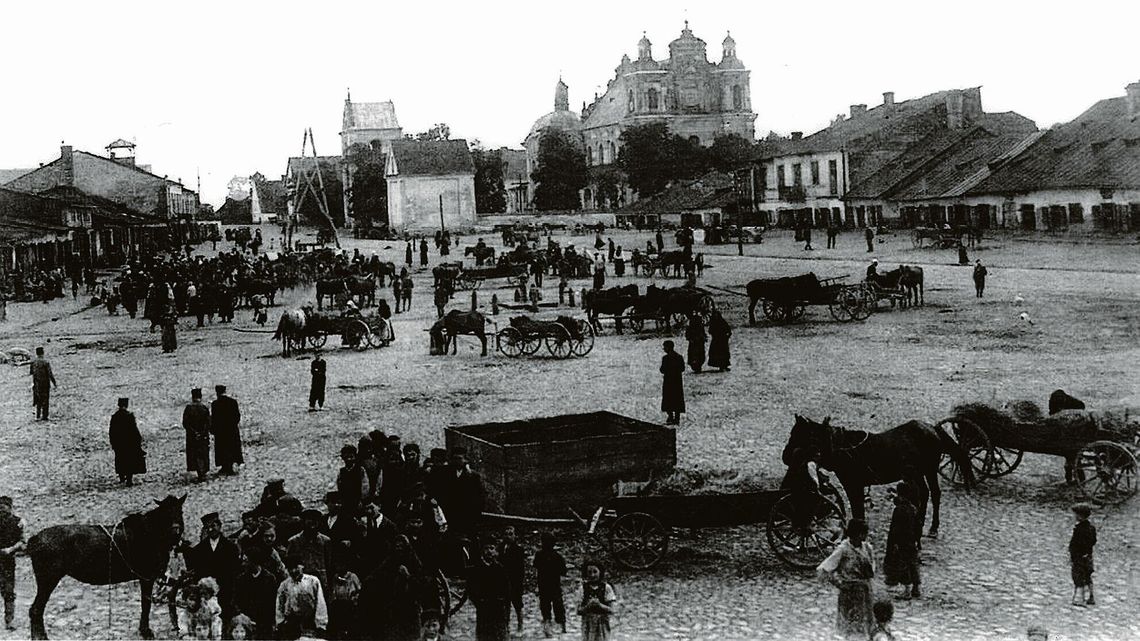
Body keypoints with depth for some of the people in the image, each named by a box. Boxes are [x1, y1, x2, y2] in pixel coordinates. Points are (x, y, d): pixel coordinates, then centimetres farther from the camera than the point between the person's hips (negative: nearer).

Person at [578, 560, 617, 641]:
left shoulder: (606, 588, -3)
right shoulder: (583, 588, 0)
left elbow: (611, 610, -6)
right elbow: (579, 611, -2)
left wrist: (599, 605, -22)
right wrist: (588, 606, -20)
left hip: (602, 625, -1)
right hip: (587, 626, 1)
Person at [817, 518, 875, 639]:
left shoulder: (866, 547, 1)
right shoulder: (843, 550, -16)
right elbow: (822, 570, -16)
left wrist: (870, 571, 2)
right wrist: (841, 583, -13)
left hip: (865, 593, 6)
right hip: (850, 595, -6)